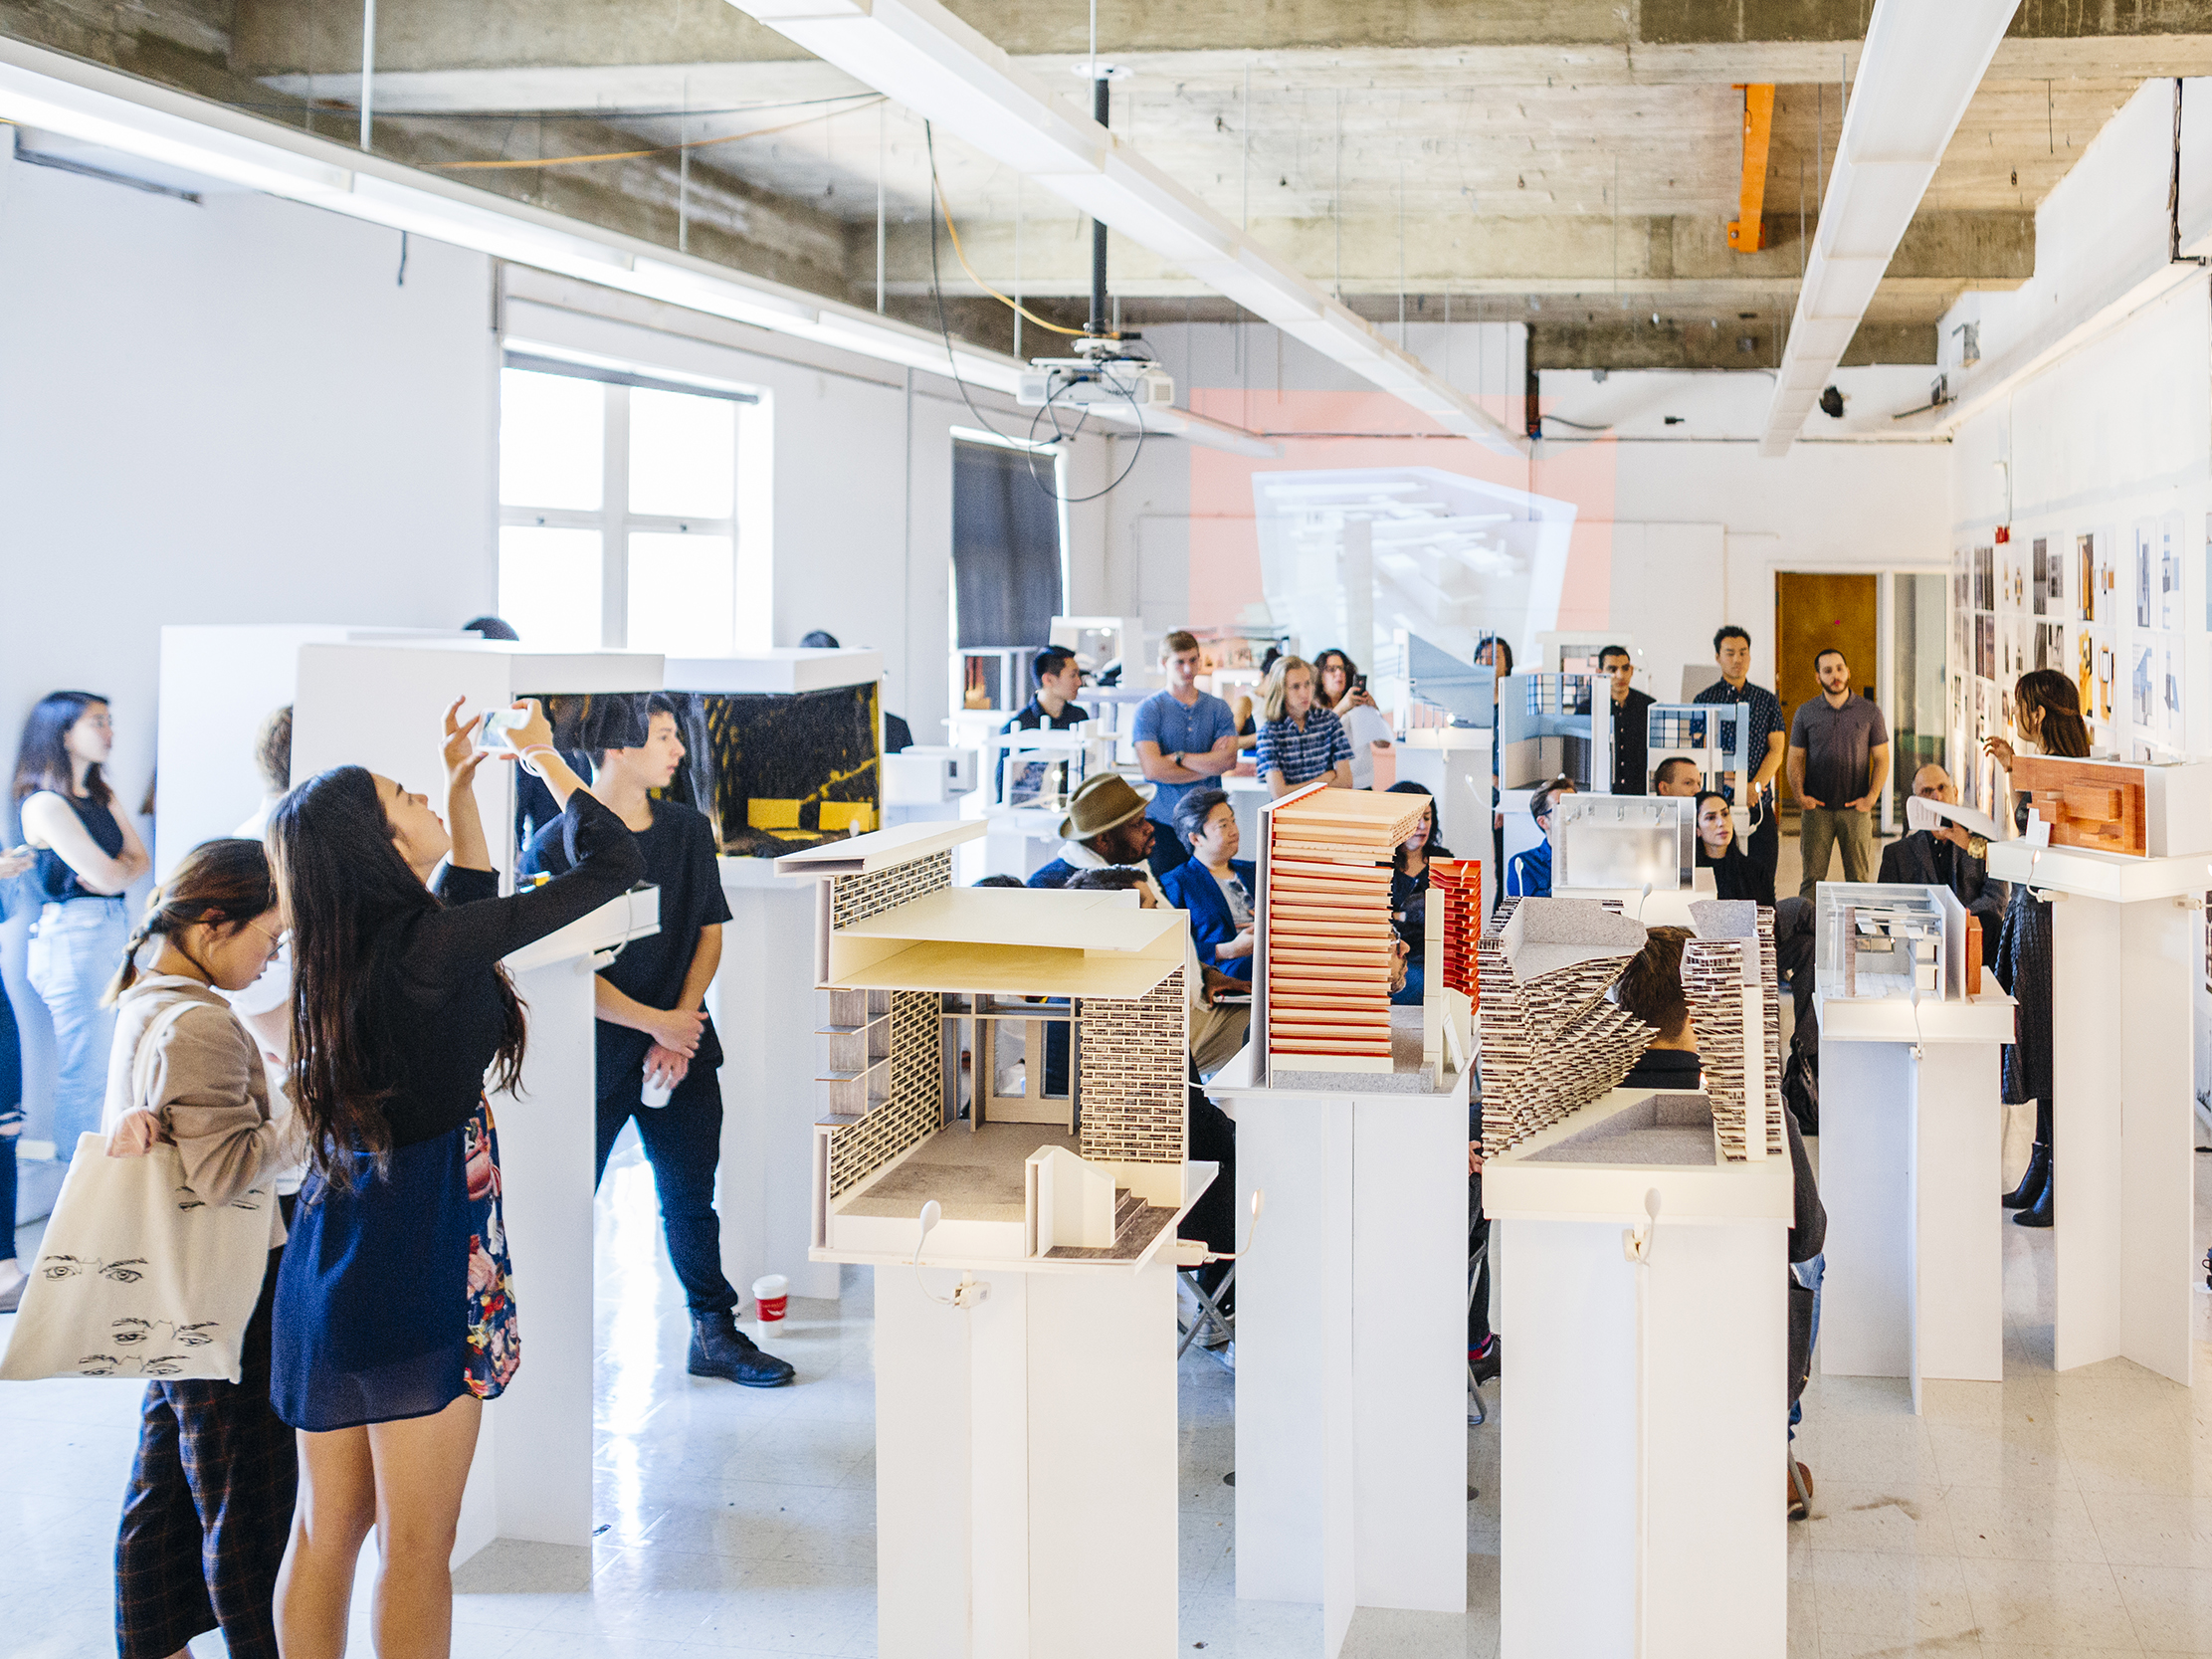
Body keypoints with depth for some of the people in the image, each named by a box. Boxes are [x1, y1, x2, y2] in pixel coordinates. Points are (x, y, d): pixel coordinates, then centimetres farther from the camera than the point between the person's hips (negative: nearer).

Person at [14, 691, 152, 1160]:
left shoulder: (102, 798, 16)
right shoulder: (45, 804, -10)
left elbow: (141, 861, 11)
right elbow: (106, 877, -14)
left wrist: (114, 871, -7)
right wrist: (124, 868, 6)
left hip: (114, 927, 8)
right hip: (72, 933, -8)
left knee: (111, 1066, 5)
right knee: (85, 1072, -7)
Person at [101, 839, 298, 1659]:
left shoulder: (143, 1004, 9)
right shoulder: (201, 1025, -22)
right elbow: (224, 1171, -25)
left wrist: (144, 1121, -6)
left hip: (171, 1288, 10)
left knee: (165, 1486, 19)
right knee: (247, 1499, 2)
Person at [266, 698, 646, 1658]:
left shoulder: (347, 949, 6)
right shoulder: (428, 944, -15)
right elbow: (614, 863, -10)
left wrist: (463, 787, 24)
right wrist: (543, 758, 4)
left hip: (329, 1261, 8)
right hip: (420, 1265, -8)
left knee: (328, 1527, 14)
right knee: (417, 1545, 1)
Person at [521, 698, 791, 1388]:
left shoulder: (690, 830, 6)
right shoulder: (556, 847, -11)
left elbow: (710, 932, 8)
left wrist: (680, 1030, -4)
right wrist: (655, 1022, -13)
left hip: (681, 1045, 5)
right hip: (592, 1052, -4)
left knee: (691, 1196, 13)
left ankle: (714, 1332, 25)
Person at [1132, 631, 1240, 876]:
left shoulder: (1218, 708, 11)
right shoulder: (1148, 710, 0)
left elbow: (1229, 760, -3)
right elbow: (1153, 769, -12)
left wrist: (1178, 757, -8)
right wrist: (1210, 765, -4)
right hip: (1163, 824, -2)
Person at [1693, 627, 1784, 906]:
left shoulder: (1768, 700, 12)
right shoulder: (1704, 700, 4)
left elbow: (1776, 750, 5)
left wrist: (1755, 786, -11)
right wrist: (1736, 784, -16)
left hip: (1760, 805, 2)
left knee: (1763, 883, -1)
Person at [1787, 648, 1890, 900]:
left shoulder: (1869, 712, 5)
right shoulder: (1805, 713, 6)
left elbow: (1882, 759, 6)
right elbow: (1795, 758, 8)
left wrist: (1871, 797, -6)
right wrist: (1800, 795, -6)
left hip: (1856, 809, 0)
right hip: (1816, 808, 0)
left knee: (1861, 879, 0)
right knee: (1812, 878, -1)